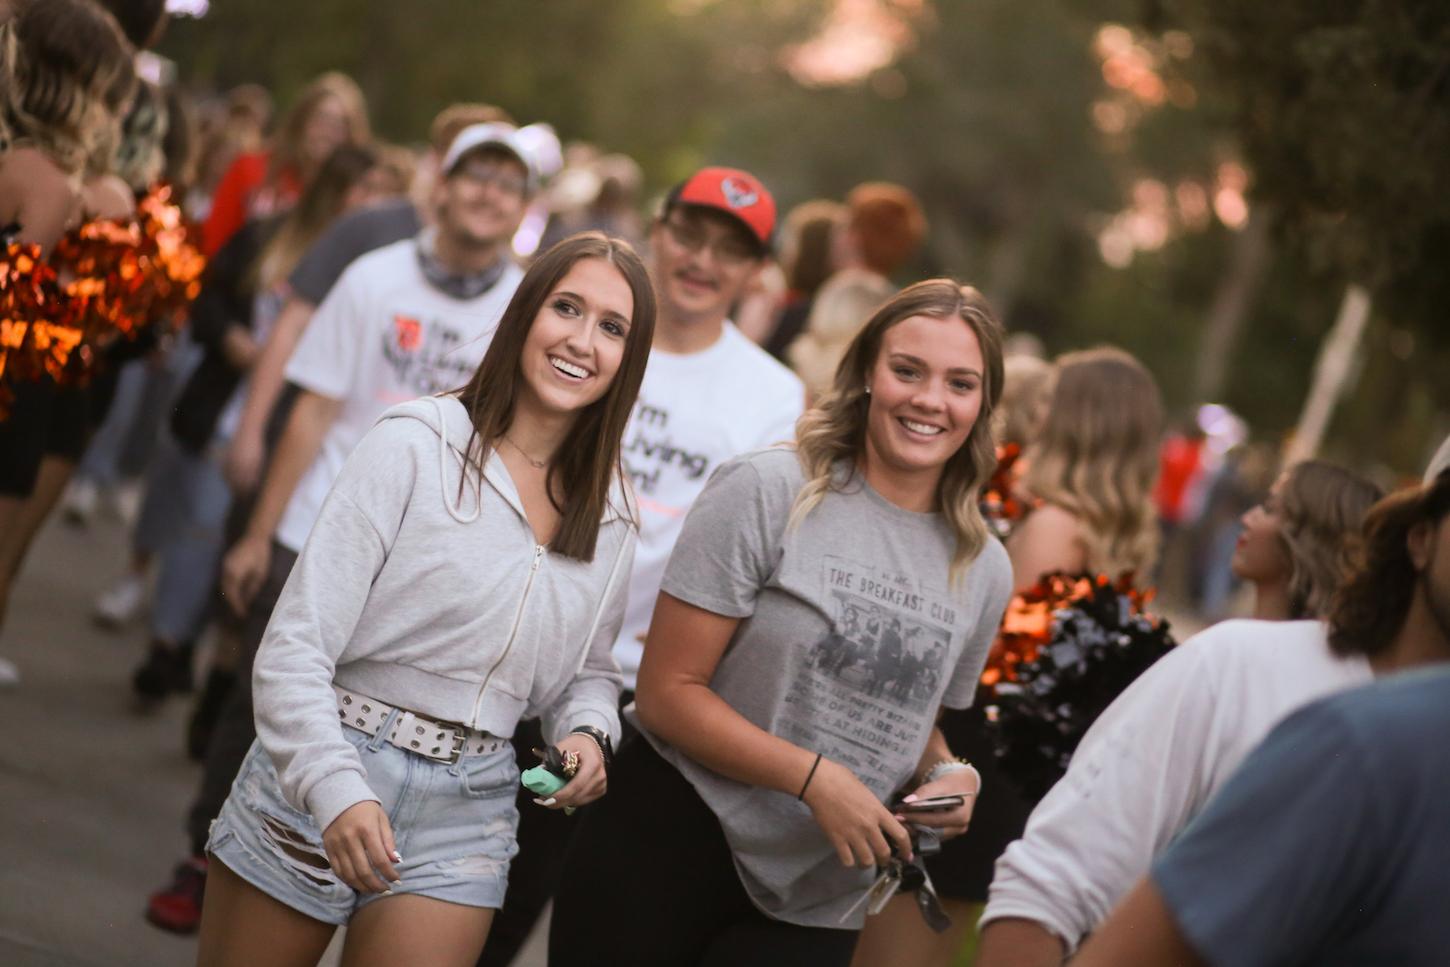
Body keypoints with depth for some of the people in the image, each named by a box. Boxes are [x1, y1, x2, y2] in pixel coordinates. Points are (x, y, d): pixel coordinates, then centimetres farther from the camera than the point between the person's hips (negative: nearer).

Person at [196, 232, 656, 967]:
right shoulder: (415, 445, -9)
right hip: (318, 777, -3)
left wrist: (587, 733, -4)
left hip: (464, 816, 3)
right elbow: (296, 649, -13)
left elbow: (589, 670, 19)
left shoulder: (610, 514, 7)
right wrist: (337, 791, -26)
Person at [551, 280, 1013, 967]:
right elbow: (666, 693, -12)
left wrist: (947, 775, -1)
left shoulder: (984, 570, 6)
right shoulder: (767, 492, -9)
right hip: (672, 855, -4)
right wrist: (814, 778, -21)